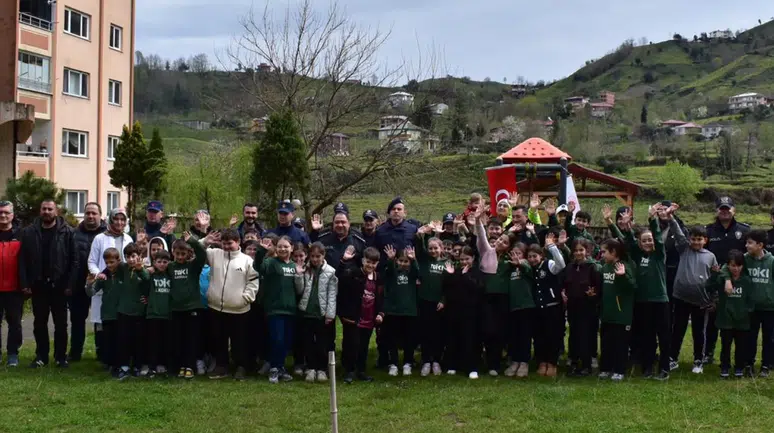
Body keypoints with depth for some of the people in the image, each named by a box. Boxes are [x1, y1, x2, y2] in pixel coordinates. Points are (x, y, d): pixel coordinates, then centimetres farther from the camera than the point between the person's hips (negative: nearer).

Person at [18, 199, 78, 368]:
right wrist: (24, 283, -5)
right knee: (39, 323, 10)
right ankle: (41, 356, 20)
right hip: (38, 285, 2)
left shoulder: (67, 232, -4)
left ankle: (61, 356, 17)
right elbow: (23, 259, 2)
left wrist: (70, 284, -10)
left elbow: (74, 260, -5)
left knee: (61, 323, 7)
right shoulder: (29, 232, 2)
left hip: (59, 285, -2)